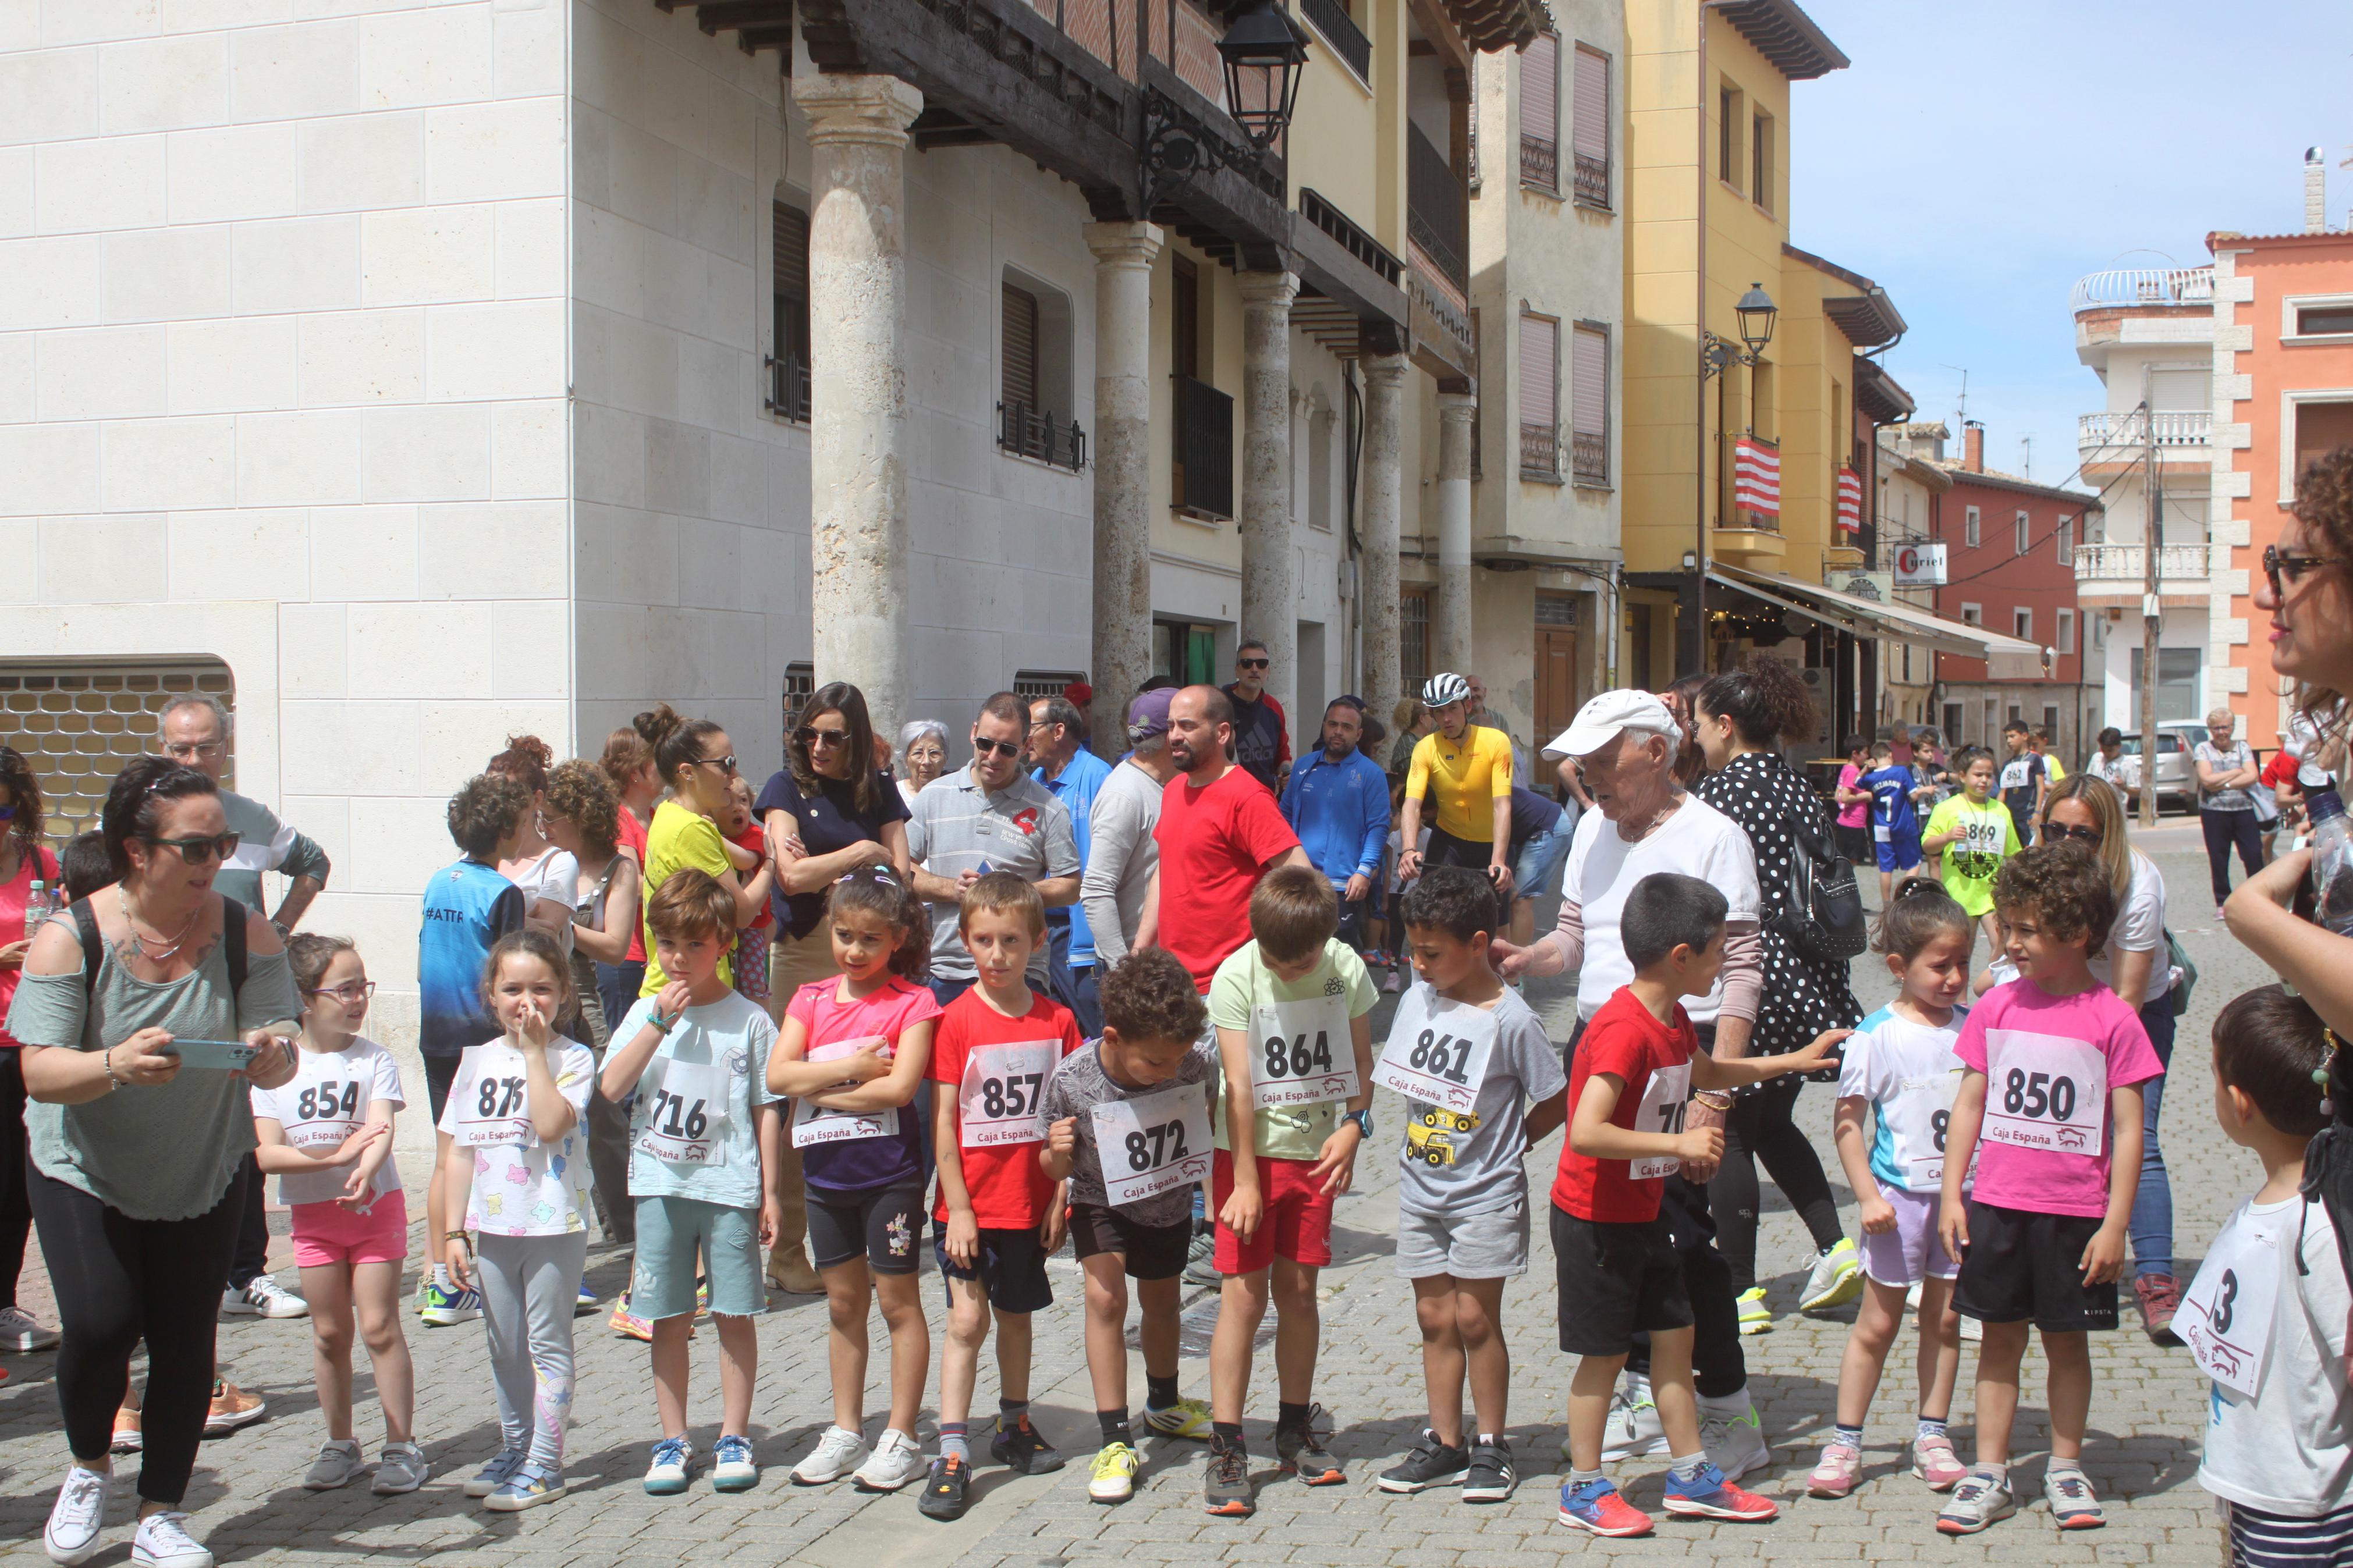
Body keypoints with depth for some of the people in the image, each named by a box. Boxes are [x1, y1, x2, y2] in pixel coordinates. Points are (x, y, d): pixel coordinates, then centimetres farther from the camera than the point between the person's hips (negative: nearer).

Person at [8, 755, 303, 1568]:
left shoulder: (246, 934, -13)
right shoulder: (69, 939, -18)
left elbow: (279, 1059, -15)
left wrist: (269, 1056, -39)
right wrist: (116, 1066, -44)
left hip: (206, 1173, 2)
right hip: (84, 1171, -2)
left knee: (186, 1340, 2)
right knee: (100, 1324, -14)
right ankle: (88, 1465, 18)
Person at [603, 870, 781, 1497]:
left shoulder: (749, 1020, -2)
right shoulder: (646, 1013, 5)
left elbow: (766, 1111, 1)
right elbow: (612, 1088, -8)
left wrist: (770, 1191, -1)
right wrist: (660, 1022, -13)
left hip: (730, 1188, -2)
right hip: (660, 1186, 2)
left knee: (734, 1316, 4)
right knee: (668, 1320, 8)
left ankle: (734, 1438, 16)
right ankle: (673, 1442, 18)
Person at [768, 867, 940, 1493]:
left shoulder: (912, 1003, -8)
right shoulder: (811, 999, 6)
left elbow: (900, 1087, -20)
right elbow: (778, 1075, -6)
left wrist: (816, 1087, -13)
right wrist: (852, 1069, -15)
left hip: (890, 1173, -5)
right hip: (826, 1174, 5)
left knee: (897, 1299, 3)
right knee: (843, 1301, 14)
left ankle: (901, 1439, 11)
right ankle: (846, 1433, 24)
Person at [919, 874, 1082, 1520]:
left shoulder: (1057, 1021, 0)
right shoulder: (957, 1020, -8)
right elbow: (943, 1121, -9)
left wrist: (1060, 1200, 1)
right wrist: (958, 1209, -12)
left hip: (1029, 1203, 3)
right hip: (970, 1204, -3)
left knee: (1016, 1316, 16)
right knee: (968, 1320, -5)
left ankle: (1014, 1427, 32)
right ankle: (952, 1455, 0)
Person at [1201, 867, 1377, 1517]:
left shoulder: (1347, 969, -5)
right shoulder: (1236, 976, -14)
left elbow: (1360, 1061, 7)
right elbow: (1239, 1084, -15)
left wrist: (1353, 1127, -8)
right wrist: (1246, 1181, -15)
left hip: (1317, 1153, 3)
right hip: (1250, 1152, -3)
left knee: (1299, 1291, 10)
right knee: (1243, 1294, -4)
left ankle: (1296, 1430, 24)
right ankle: (1225, 1449, 1)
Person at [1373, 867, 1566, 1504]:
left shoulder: (1511, 1020, -16)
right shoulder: (1417, 997, 1)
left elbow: (1555, 1101, -8)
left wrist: (1506, 1145, -1)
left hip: (1485, 1194, -5)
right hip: (1420, 1186, 5)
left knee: (1475, 1317, 0)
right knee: (1434, 1317, 9)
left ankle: (1491, 1446, 13)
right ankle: (1444, 1443, 19)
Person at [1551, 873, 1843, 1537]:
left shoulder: (1671, 1020, 5)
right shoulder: (1624, 1030, -27)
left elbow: (1706, 1072, 28)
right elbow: (1586, 1132, -35)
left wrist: (1795, 1059, 27)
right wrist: (1679, 1143, -29)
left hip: (1642, 1214, 9)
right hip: (1595, 1220, -9)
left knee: (1674, 1333, 14)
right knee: (1605, 1352, 2)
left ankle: (1692, 1476, 27)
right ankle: (1584, 1489, 17)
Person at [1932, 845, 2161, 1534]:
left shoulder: (2113, 1020, -8)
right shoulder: (1997, 1007, 1)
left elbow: (2128, 1130, -6)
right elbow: (1969, 1104, 7)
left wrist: (2115, 1223, -9)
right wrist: (1951, 1195, 3)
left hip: (2076, 1213, -2)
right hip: (1996, 1206, 2)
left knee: (2068, 1341, 10)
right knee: (1999, 1339, 9)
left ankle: (2065, 1468, 26)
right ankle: (1989, 1472, 17)